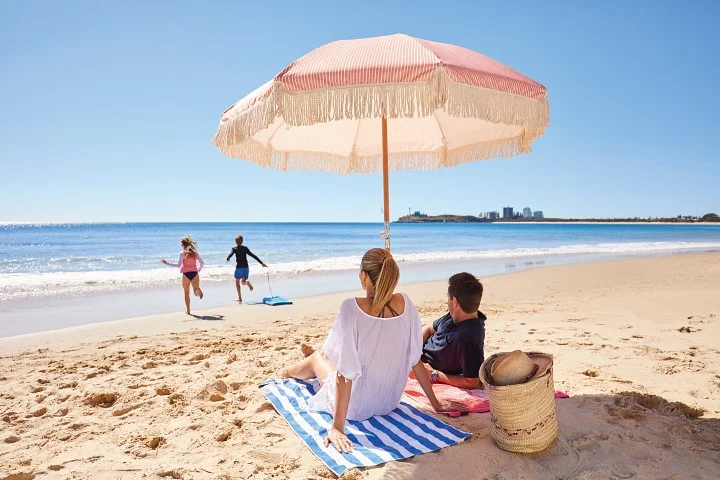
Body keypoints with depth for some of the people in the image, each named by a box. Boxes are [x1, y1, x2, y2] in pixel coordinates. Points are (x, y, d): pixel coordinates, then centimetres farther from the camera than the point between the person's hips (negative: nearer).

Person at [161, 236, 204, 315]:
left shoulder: (182, 253, -5)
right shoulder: (195, 252, 6)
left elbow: (178, 265, -14)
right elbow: (202, 263, 7)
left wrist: (167, 263, -10)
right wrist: (198, 270, 23)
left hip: (186, 274, -2)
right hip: (195, 273, 2)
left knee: (187, 293, 14)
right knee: (196, 293, 6)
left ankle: (188, 310, 16)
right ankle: (198, 289, -30)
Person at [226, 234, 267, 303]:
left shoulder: (234, 248, -1)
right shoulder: (245, 248, 9)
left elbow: (230, 254, -20)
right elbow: (253, 256, 7)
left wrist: (228, 259, 3)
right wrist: (261, 263, 9)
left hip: (239, 267, -3)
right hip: (246, 267, 3)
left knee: (237, 282, 11)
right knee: (243, 281, 18)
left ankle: (240, 298, 2)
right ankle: (247, 282, -18)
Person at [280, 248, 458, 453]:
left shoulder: (352, 308, -28)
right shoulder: (405, 304, -14)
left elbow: (346, 372, -27)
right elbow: (415, 359, -7)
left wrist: (337, 427, -21)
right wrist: (435, 403, 5)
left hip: (354, 407, -4)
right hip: (390, 403, 5)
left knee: (317, 357, 27)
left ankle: (292, 372, 63)